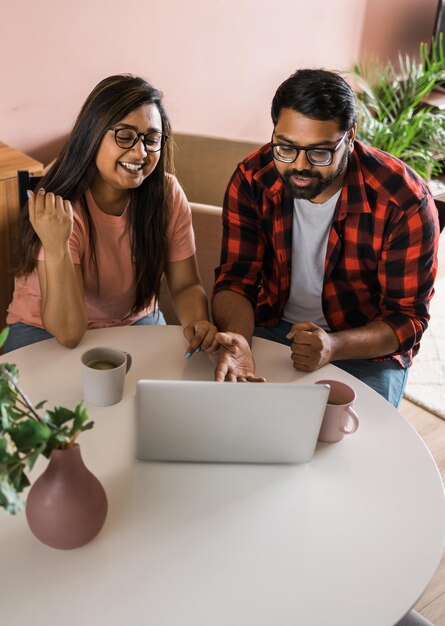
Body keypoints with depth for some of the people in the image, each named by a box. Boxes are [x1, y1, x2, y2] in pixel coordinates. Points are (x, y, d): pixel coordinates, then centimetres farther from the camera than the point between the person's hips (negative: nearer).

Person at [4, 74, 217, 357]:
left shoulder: (168, 194, -12)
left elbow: (186, 285, -6)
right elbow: (68, 333, -27)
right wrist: (56, 248, -41)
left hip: (134, 321, 3)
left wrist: (199, 323, -28)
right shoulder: (59, 209, -24)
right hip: (46, 333, -3)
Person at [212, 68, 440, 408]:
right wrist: (237, 337, -33)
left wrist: (333, 346, -34)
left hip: (367, 346, -1)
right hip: (271, 328, 2)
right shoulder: (252, 180, -12)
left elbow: (408, 318, -15)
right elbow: (236, 279, -10)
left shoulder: (405, 201, -21)